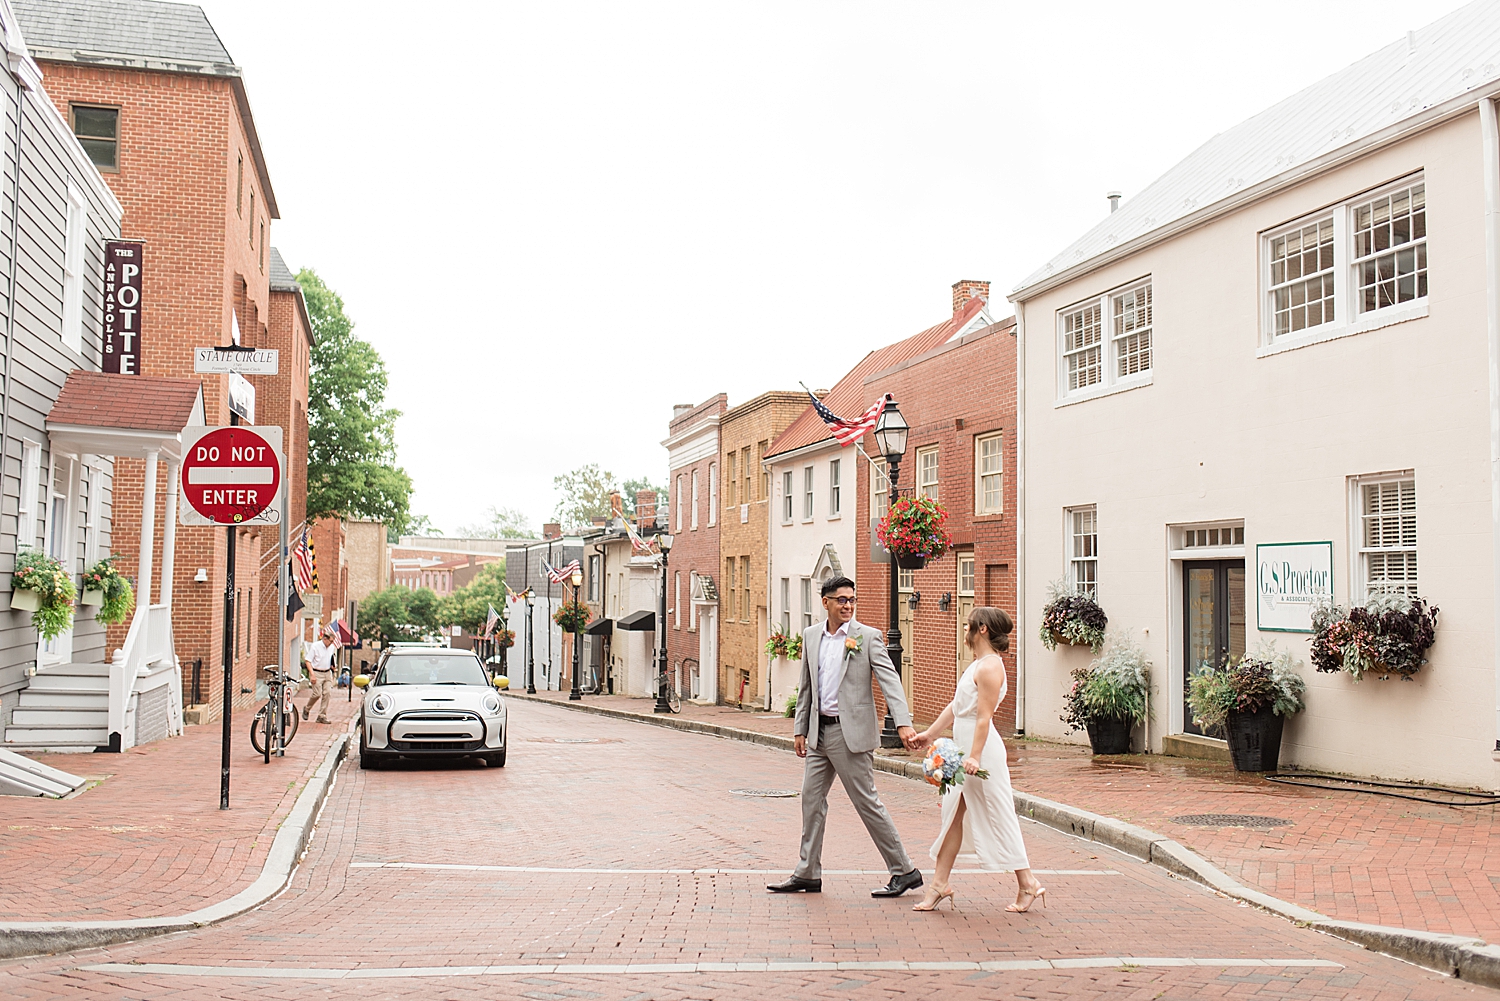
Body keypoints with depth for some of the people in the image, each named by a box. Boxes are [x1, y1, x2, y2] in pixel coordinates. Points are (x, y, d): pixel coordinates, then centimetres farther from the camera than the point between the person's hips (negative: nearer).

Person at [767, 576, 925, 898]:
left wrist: (904, 723, -27)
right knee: (811, 799, 10)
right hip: (819, 730, 6)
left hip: (851, 732, -6)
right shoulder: (811, 636, 10)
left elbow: (890, 681, -15)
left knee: (867, 802, -2)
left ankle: (904, 871, 8)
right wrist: (800, 729, 14)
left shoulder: (868, 637, -7)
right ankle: (808, 874, 21)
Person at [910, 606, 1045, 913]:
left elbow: (984, 717, -22)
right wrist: (930, 733, 25)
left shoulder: (990, 667, -16)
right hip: (964, 747, 10)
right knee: (953, 815, 9)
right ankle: (940, 884, 13)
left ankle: (1027, 885, 9)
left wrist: (974, 756, -26)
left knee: (997, 818, -1)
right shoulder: (978, 664, 15)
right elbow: (956, 706, 21)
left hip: (982, 750, -10)